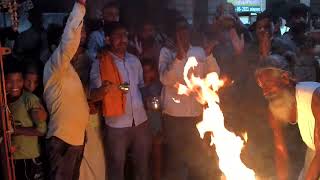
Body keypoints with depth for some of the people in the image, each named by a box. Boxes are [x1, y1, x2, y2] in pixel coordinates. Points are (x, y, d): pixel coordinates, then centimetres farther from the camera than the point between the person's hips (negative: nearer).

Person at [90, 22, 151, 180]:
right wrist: (104, 89, -29)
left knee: (143, 165, 16)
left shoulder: (134, 60, 10)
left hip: (141, 121, 4)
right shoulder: (100, 63, -5)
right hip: (116, 125, -4)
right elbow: (92, 96, -8)